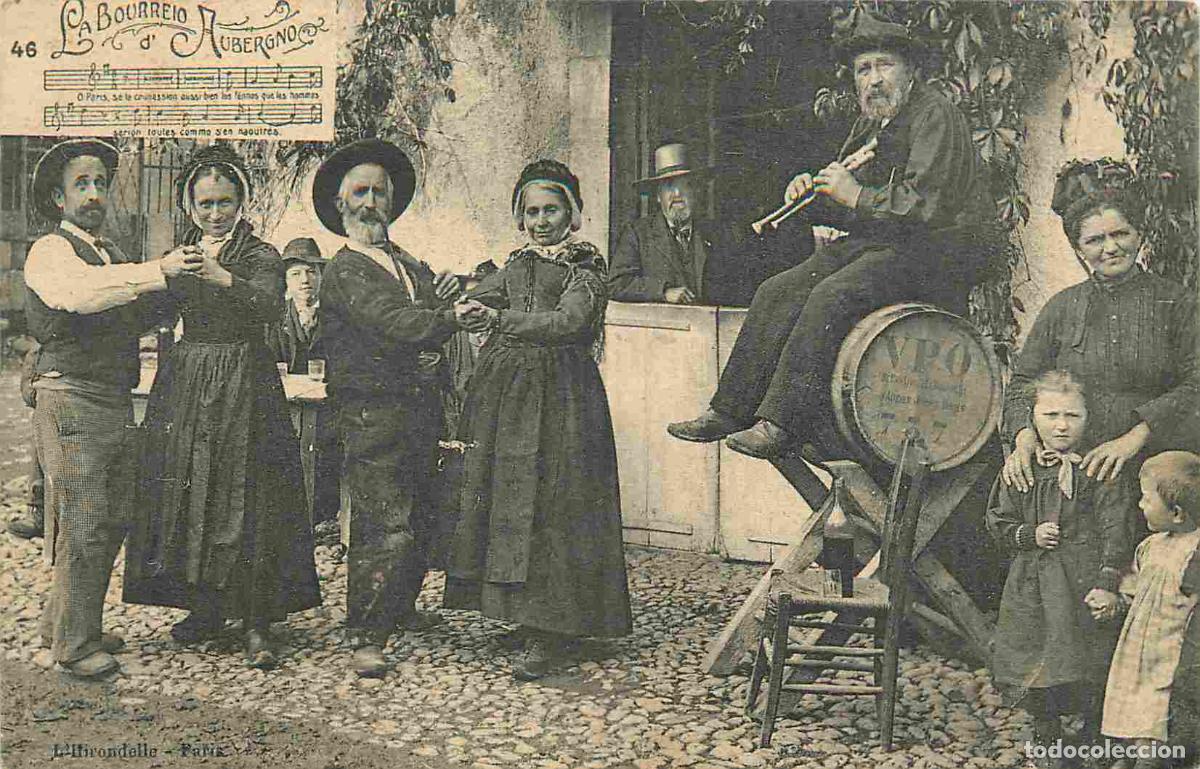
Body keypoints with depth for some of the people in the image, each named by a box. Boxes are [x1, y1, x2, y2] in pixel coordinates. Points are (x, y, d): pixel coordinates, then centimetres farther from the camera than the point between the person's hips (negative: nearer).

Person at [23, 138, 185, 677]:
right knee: (83, 526, -6)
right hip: (71, 402, -8)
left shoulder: (110, 254, 20)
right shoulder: (50, 252, -6)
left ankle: (65, 622, 24)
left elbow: (131, 319, 17)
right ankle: (73, 643, 5)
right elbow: (77, 293, -28)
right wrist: (157, 271, -35)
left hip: (116, 404, 8)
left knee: (110, 525, 10)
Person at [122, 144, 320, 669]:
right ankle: (206, 609, 20)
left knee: (247, 499, -6)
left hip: (244, 386, -5)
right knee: (187, 493, 6)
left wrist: (224, 278, -36)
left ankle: (256, 623, -2)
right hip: (185, 384, 5)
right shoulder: (181, 255, 14)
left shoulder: (260, 256, -1)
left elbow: (271, 308, -22)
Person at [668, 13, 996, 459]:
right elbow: (853, 214, 19)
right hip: (880, 243, 9)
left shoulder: (935, 114, -9)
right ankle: (729, 411, -7)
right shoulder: (868, 126, 17)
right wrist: (814, 196, 0)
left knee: (834, 293, -31)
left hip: (939, 249, -8)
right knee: (778, 291, -6)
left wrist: (857, 196, -15)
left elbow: (925, 203, -20)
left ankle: (784, 422, -30)